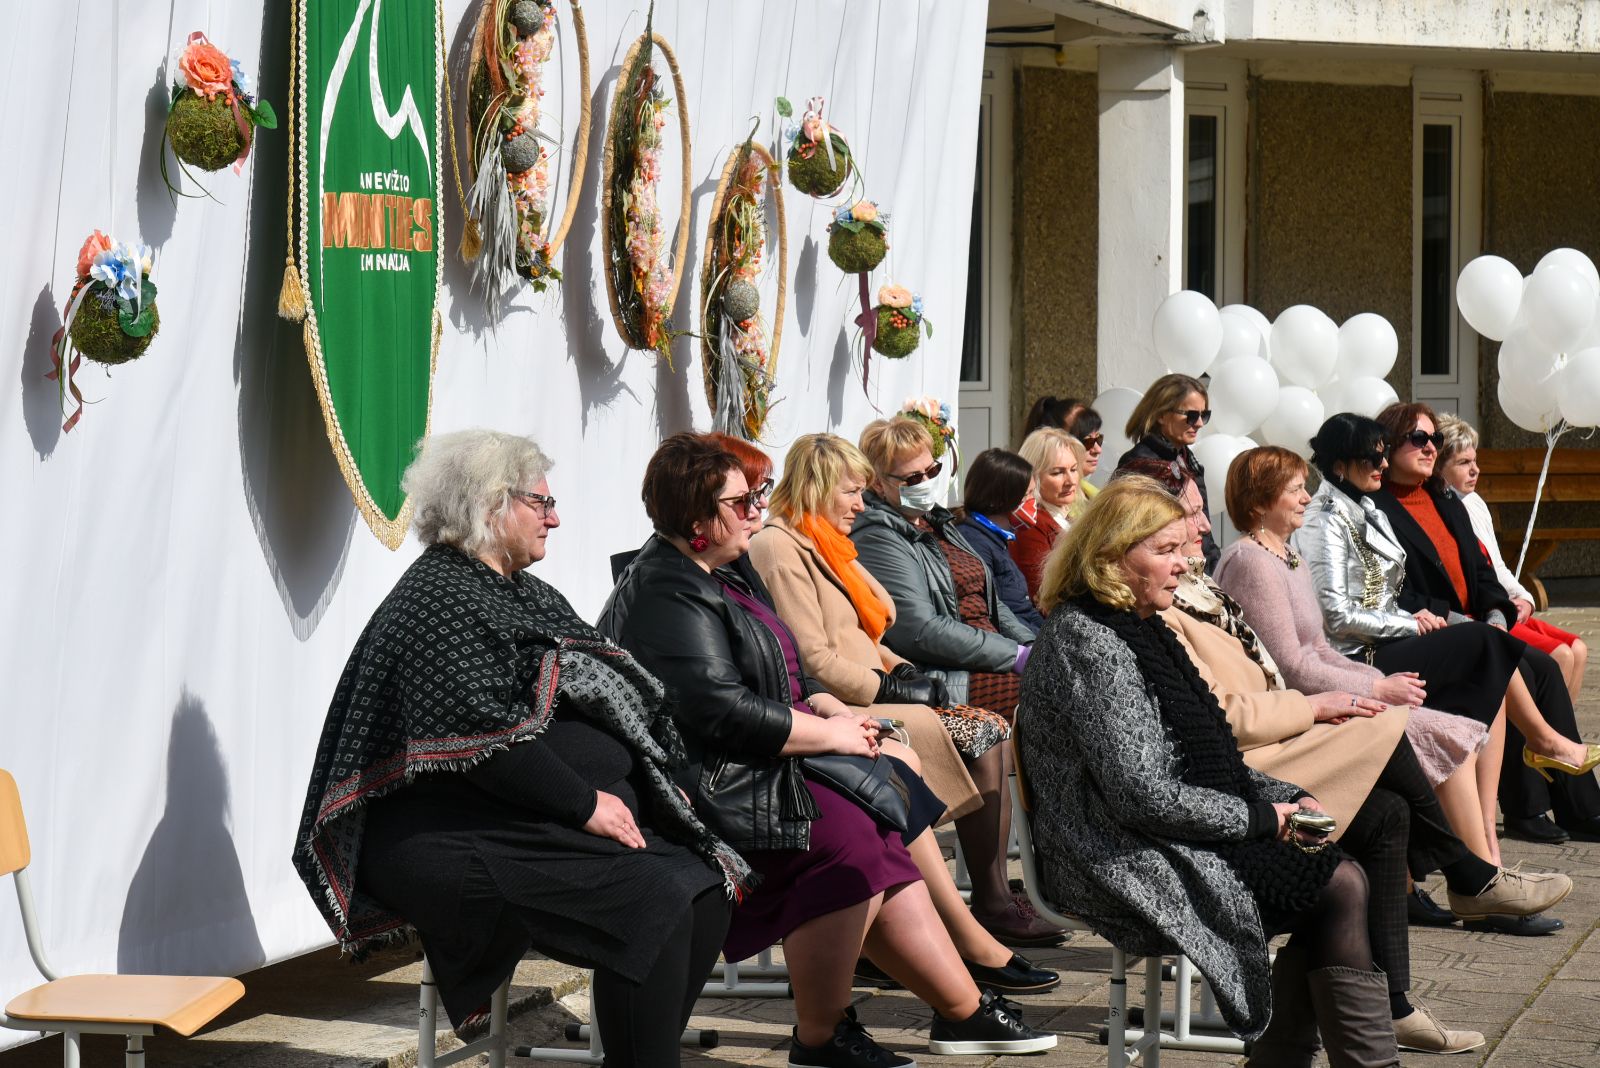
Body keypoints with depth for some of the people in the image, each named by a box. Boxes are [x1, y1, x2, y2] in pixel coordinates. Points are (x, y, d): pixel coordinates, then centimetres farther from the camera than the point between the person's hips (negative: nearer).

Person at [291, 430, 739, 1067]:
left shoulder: (530, 596, 22)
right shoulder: (442, 599, -9)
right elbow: (484, 739, -20)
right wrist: (586, 804, -16)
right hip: (452, 843, -10)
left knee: (706, 885, -9)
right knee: (654, 900, -26)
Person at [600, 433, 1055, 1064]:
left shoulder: (714, 580, 21)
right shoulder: (666, 596, -13)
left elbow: (780, 680, 28)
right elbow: (723, 712, -23)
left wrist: (836, 710, 8)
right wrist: (831, 732, -13)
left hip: (759, 766, 11)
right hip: (715, 785, -11)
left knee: (884, 841, -5)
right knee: (844, 833, -29)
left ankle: (964, 1012, -4)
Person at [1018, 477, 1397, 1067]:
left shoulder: (1139, 630, 17)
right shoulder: (1087, 643, -15)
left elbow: (1206, 762, 21)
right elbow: (1144, 796, -22)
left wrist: (1289, 799, 5)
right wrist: (1262, 817, -12)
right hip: (1130, 868, -10)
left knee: (1342, 883, -8)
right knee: (1339, 890, -17)